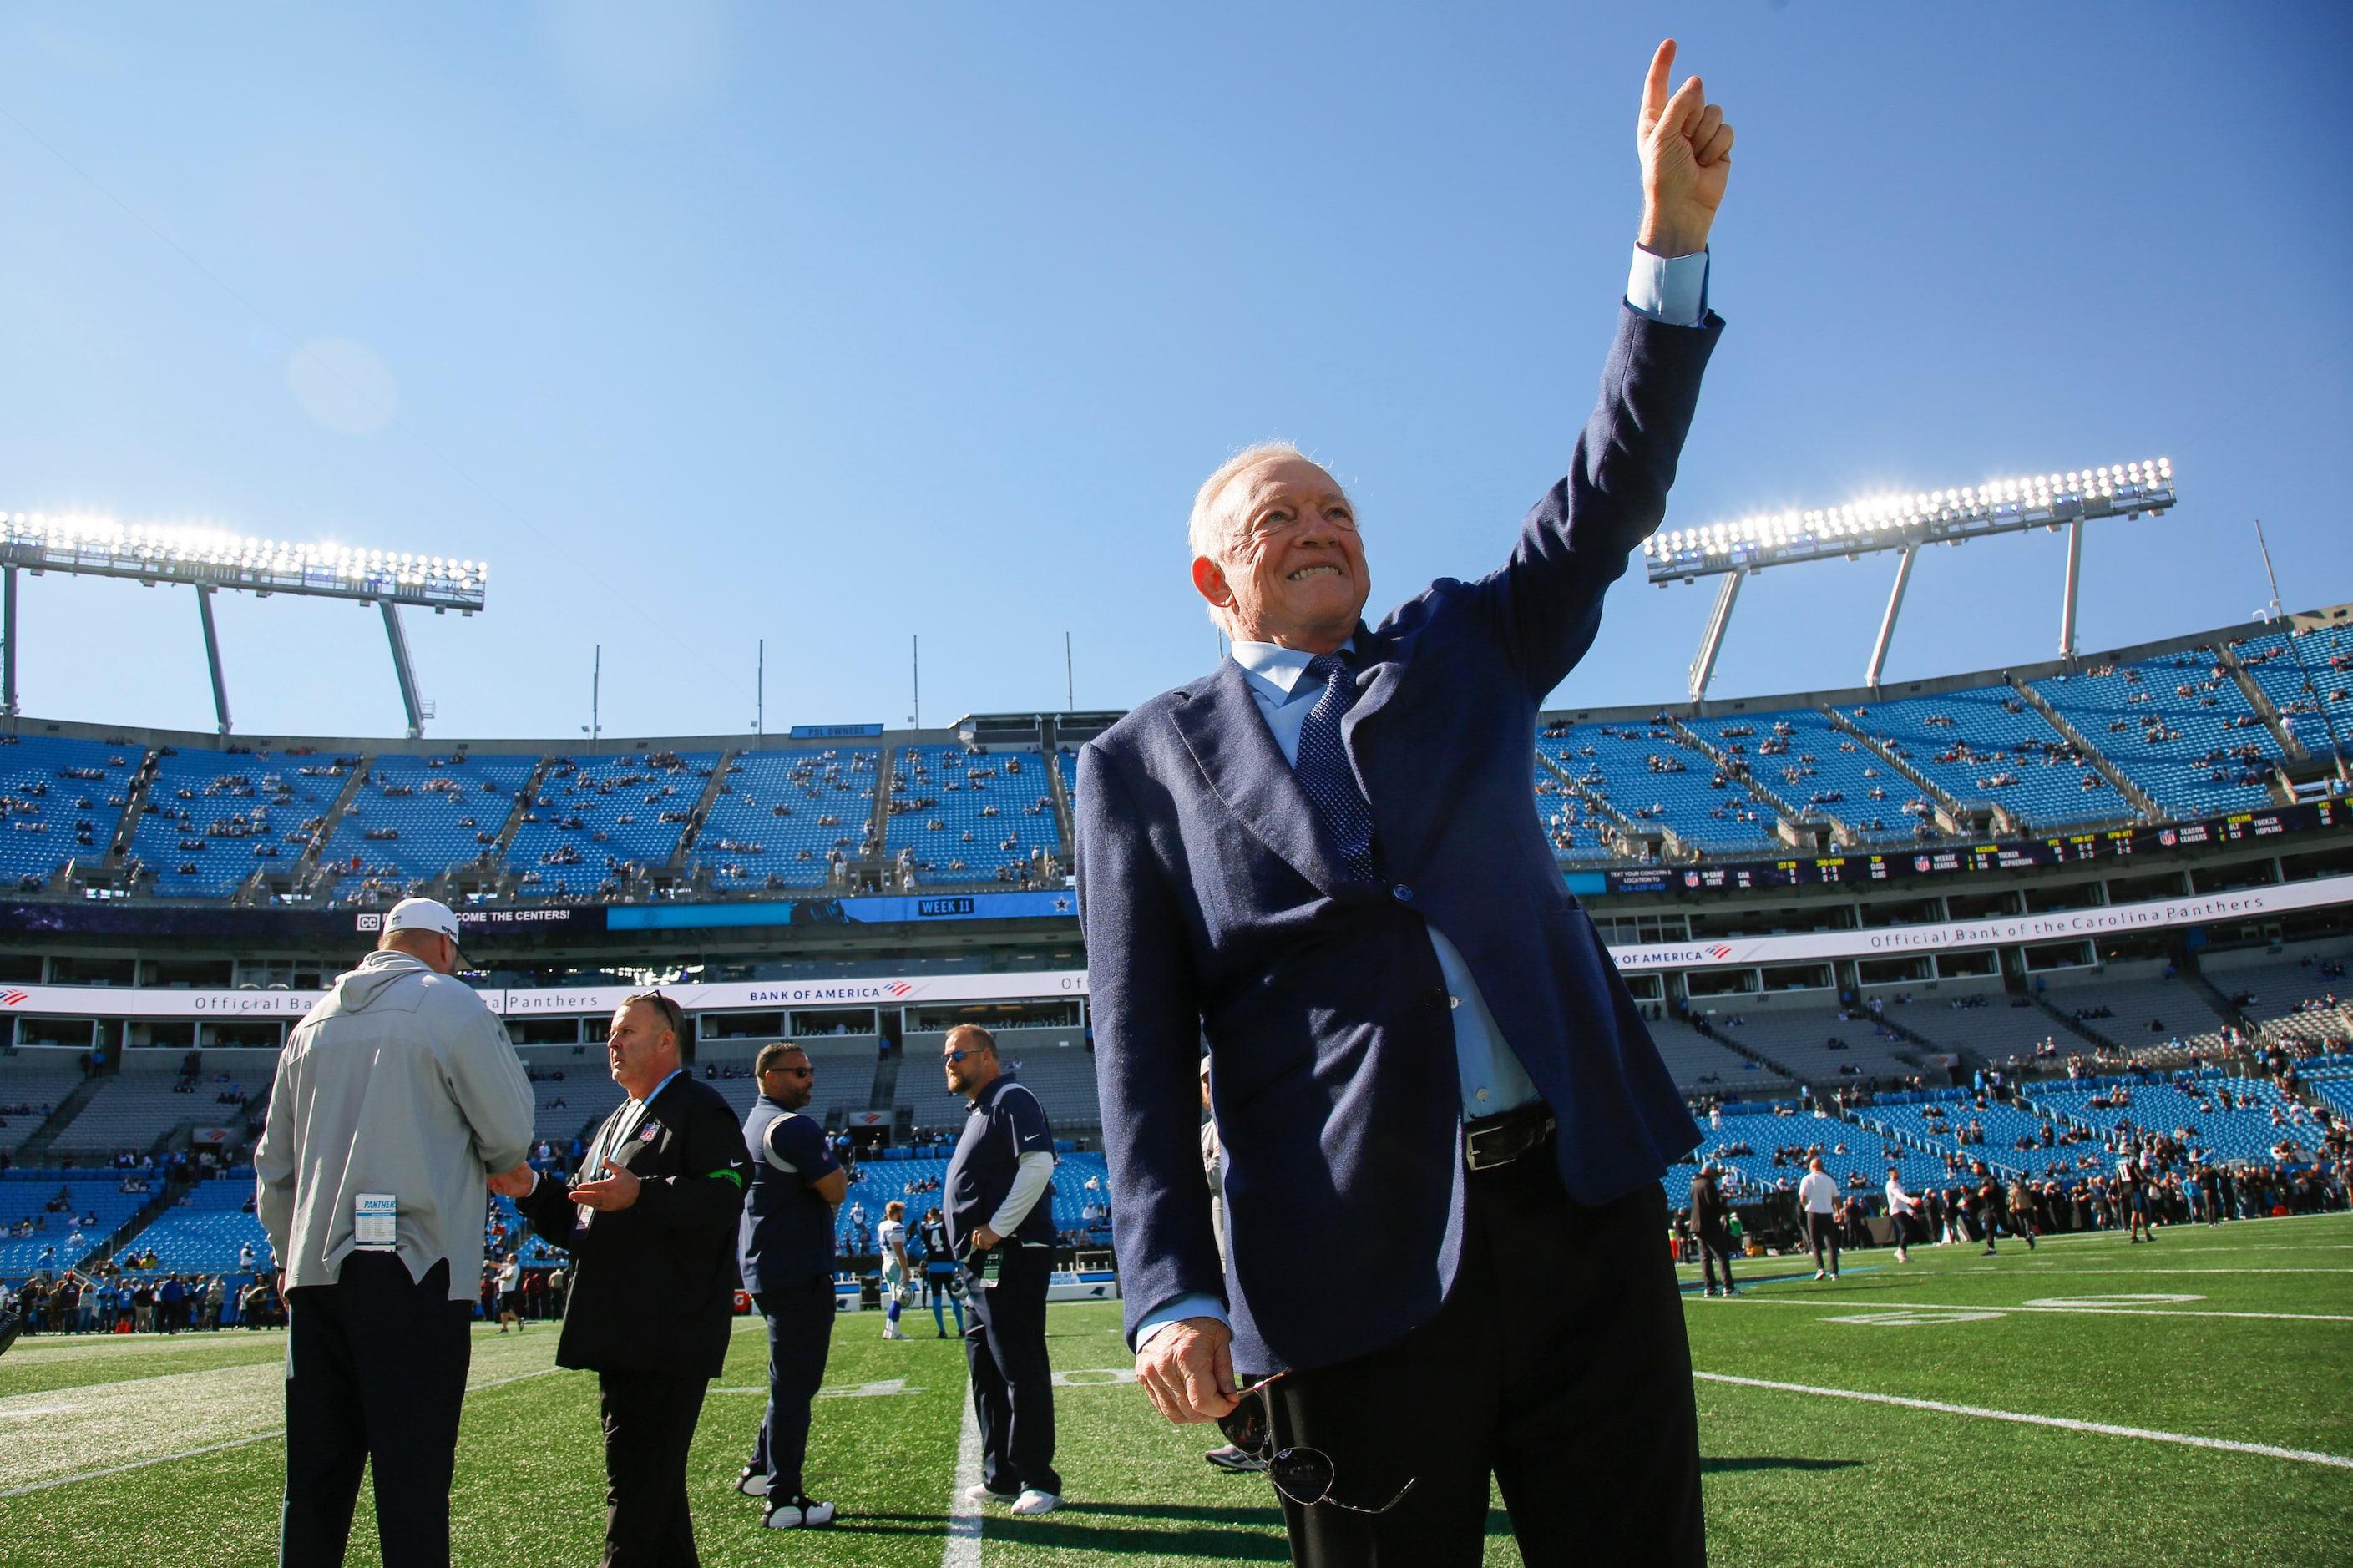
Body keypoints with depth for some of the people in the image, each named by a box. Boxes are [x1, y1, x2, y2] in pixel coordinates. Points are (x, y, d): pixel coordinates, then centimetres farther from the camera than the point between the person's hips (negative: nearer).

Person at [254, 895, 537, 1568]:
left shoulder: (314, 1021, 16)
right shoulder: (450, 1004, -3)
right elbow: (510, 1134, -3)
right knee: (413, 1470, -4)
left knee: (315, 1476, 13)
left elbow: (273, 1164, 21)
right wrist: (494, 1164, 18)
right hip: (414, 1268, -6)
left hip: (316, 1269, 6)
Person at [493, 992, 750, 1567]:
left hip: (667, 1337, -10)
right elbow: (581, 1222, 24)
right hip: (621, 1336, 10)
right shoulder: (616, 1122, 24)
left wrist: (641, 1195, -28)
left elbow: (725, 1197, -20)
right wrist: (533, 1191, 8)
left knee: (638, 1483, -8)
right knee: (655, 1482, 16)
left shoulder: (699, 1108, -6)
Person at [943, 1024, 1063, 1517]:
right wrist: (975, 1242, 13)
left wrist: (997, 1228, -22)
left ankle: (1038, 1481, 1)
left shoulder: (1011, 1100, -9)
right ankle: (1001, 1476, 24)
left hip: (1010, 1257, -11)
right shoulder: (979, 1111, 21)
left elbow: (1038, 1164, -22)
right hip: (983, 1264, 11)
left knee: (1021, 1371, -6)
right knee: (986, 1370, 15)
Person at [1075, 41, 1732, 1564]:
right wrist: (1174, 1293, -11)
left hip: (1581, 1197, 3)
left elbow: (1609, 498, 5)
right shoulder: (1148, 762, 6)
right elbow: (1142, 1046, -1)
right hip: (1353, 1263, -3)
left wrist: (1674, 239, -4)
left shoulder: (1461, 653, 16)